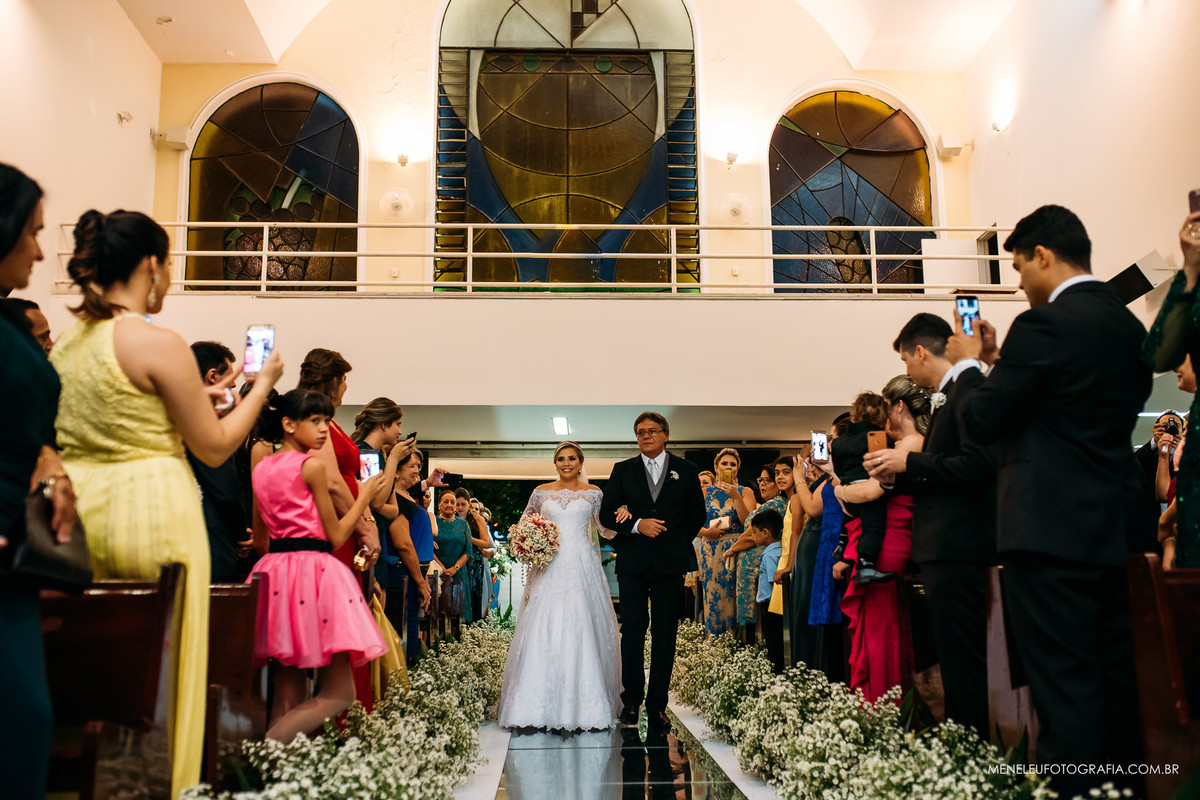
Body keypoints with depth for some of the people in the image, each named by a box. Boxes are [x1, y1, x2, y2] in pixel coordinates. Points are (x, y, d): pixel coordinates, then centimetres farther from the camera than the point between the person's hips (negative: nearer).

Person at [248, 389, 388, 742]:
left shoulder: (261, 468, 15)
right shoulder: (312, 465, -7)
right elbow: (336, 536, -5)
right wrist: (365, 494, 7)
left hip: (273, 570, 8)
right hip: (314, 567, -8)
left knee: (288, 694, 10)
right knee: (338, 694, -5)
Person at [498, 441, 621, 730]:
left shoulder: (593, 493, 8)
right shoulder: (542, 492, 11)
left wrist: (621, 518, -12)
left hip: (581, 568, -1)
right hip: (550, 568, 1)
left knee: (581, 632, -6)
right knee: (543, 633, -5)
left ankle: (584, 706, 1)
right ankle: (541, 706, 0)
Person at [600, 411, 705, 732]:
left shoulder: (686, 470, 8)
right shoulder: (622, 470, 9)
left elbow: (696, 515, 12)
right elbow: (606, 514, 4)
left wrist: (677, 546, 6)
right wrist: (637, 525, -10)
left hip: (670, 564, 0)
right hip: (632, 563, 0)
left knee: (665, 633, 3)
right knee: (633, 630, 2)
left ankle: (657, 705, 10)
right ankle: (631, 700, 13)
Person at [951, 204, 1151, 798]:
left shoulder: (1044, 324, -14)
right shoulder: (1129, 326, 12)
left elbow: (982, 423, -12)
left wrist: (970, 364, 6)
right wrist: (997, 364, 17)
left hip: (1052, 531, -9)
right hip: (1115, 528, 9)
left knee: (1064, 688, -4)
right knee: (1113, 679, 17)